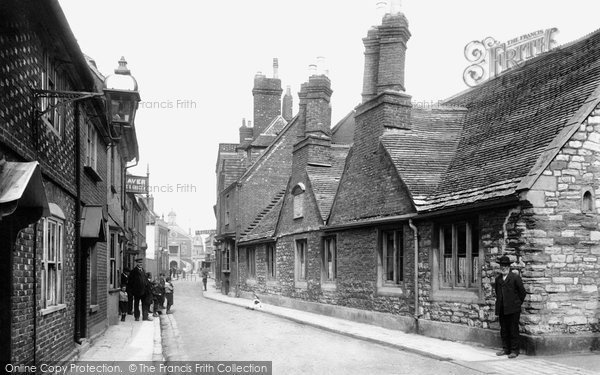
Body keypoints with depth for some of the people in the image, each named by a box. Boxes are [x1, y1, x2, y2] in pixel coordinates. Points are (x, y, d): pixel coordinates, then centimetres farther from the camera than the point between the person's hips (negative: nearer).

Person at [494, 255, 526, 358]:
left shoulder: (515, 277, -6)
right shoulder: (498, 279, 12)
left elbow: (522, 292, -2)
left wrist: (518, 303, 2)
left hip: (513, 309, -6)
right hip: (501, 309, 6)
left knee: (513, 330, -1)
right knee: (503, 330, 10)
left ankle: (514, 350, 5)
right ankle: (505, 349, 19)